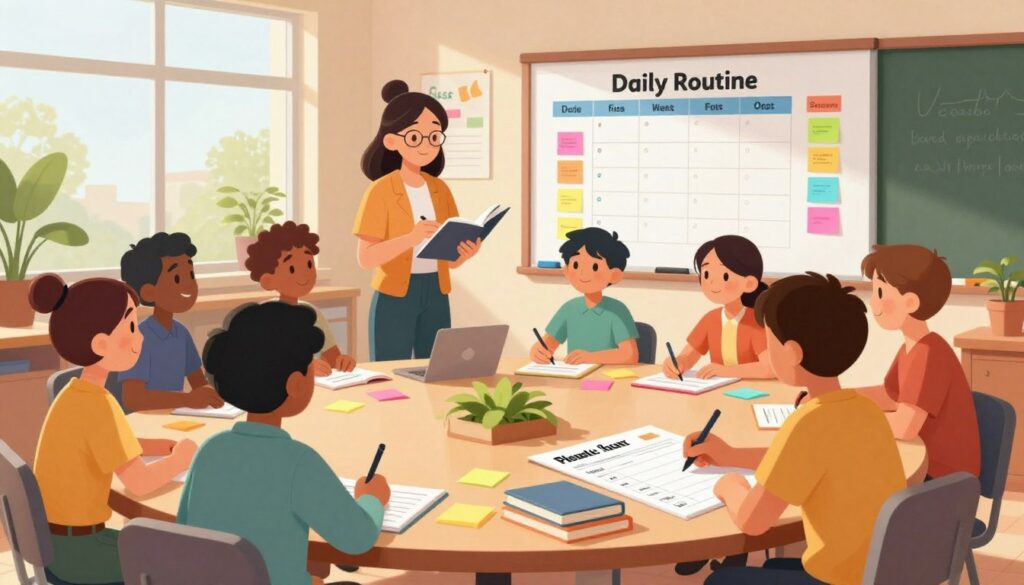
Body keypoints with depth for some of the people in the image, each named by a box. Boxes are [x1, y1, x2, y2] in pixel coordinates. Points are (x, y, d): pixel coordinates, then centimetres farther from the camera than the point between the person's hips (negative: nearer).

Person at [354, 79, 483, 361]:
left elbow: (449, 259, 9)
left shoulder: (440, 190, 8)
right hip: (394, 297, -5)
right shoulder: (381, 190, -8)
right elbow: (366, 257, -15)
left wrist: (466, 252, -14)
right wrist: (410, 238, -29)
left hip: (436, 296, 5)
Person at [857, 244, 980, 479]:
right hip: (926, 464, 8)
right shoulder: (912, 348, 3)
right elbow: (891, 396, 19)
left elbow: (905, 427, -33)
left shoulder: (928, 354, -26)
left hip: (946, 480, -8)